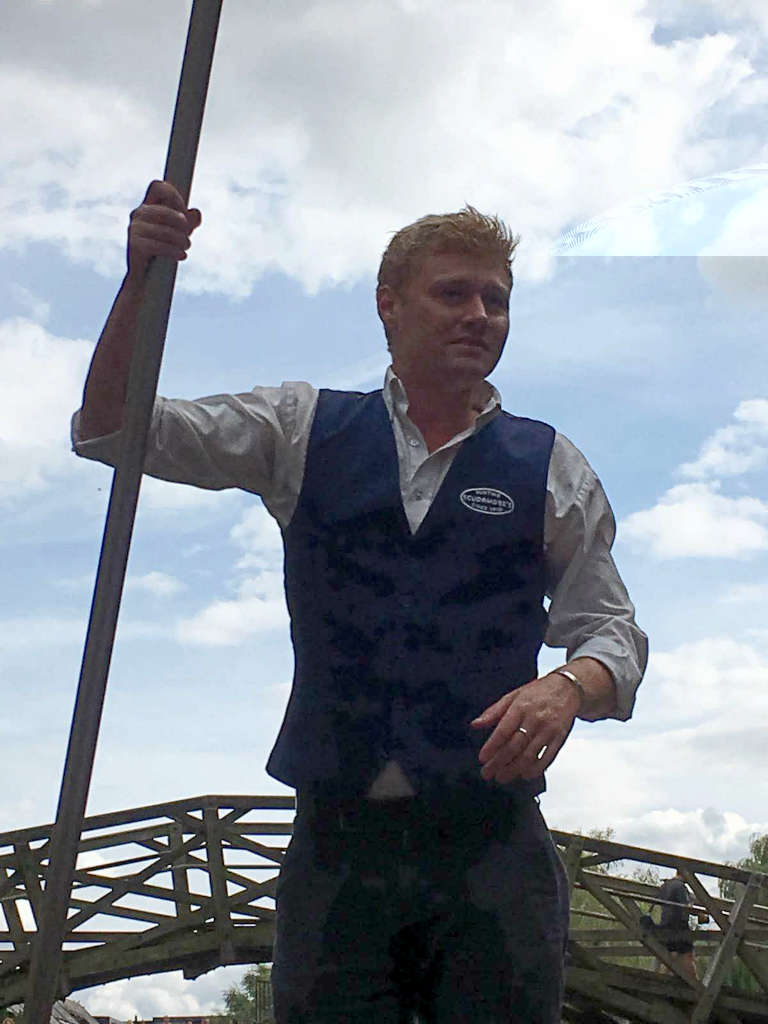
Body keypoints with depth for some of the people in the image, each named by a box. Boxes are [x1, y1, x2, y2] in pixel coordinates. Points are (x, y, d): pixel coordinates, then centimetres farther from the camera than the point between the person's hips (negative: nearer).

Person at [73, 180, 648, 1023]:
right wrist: (141, 281, -10)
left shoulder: (548, 465, 6)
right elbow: (112, 430, 5)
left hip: (490, 840, 0)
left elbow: (612, 632, 7)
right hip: (335, 834, 1)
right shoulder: (307, 431, 8)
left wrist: (567, 688, -17)